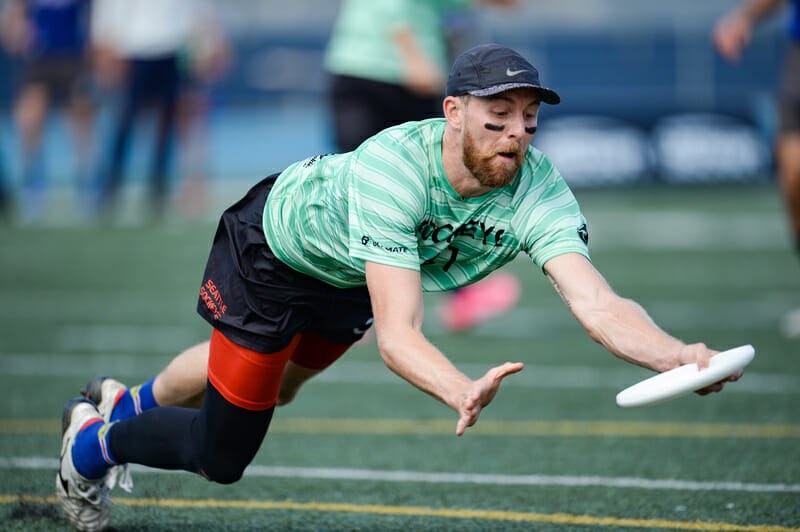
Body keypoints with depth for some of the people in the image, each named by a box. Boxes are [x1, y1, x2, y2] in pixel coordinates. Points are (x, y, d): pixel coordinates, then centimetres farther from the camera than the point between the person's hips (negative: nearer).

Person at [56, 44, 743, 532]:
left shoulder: (539, 193, -34)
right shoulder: (391, 168, -46)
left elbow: (597, 303, -46)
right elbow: (397, 334, -53)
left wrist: (677, 355, -66)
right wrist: (461, 392, -73)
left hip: (347, 286, 6)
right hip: (274, 242, -6)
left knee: (267, 388, 30)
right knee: (221, 457, 0)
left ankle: (126, 405, 57)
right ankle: (92, 443, 29)